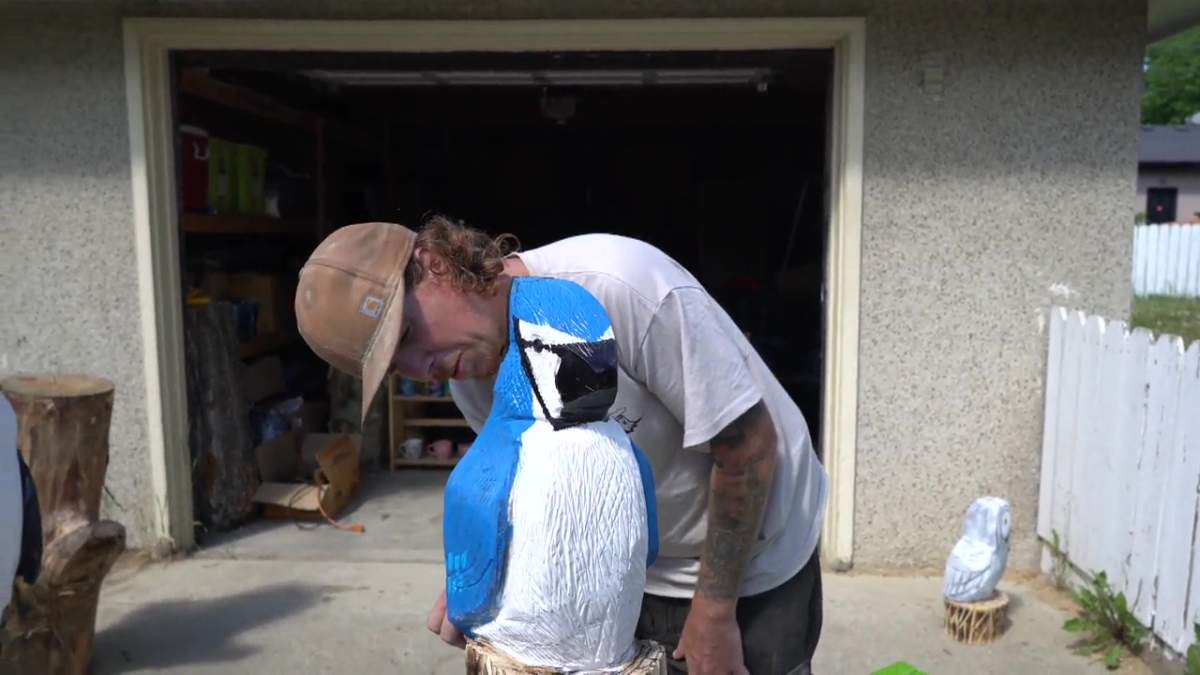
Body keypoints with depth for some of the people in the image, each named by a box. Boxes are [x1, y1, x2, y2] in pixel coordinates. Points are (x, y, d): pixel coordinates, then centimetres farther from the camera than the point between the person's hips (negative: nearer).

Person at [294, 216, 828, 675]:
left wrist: (714, 613, -17)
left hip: (754, 564, -4)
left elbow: (749, 441, -25)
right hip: (637, 573, 5)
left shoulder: (621, 286, -33)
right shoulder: (469, 380, -10)